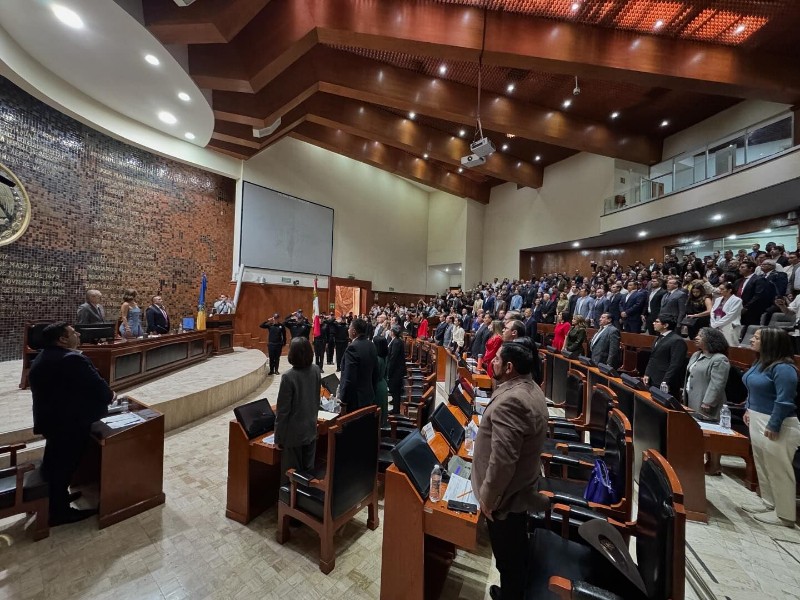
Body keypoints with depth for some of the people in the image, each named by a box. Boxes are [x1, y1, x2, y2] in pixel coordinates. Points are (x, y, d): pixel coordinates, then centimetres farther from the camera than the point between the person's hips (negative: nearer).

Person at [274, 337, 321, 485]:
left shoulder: (289, 376, -23)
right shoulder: (316, 370, -6)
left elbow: (283, 410, -17)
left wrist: (278, 437, -6)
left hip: (294, 433, -5)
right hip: (311, 429, 5)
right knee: (308, 470, 19)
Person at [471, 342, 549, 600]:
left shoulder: (510, 401, -33)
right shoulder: (531, 389, 0)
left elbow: (502, 460, -32)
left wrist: (487, 497, -20)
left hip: (506, 494, -9)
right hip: (521, 487, 9)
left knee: (508, 556, 15)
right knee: (517, 549, 29)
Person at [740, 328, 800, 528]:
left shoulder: (783, 368, -20)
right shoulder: (760, 362, 7)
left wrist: (773, 426, -21)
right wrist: (749, 410, 16)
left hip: (776, 424, -9)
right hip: (757, 420, 9)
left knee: (778, 469, 4)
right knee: (762, 465, 19)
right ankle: (768, 503, 32)